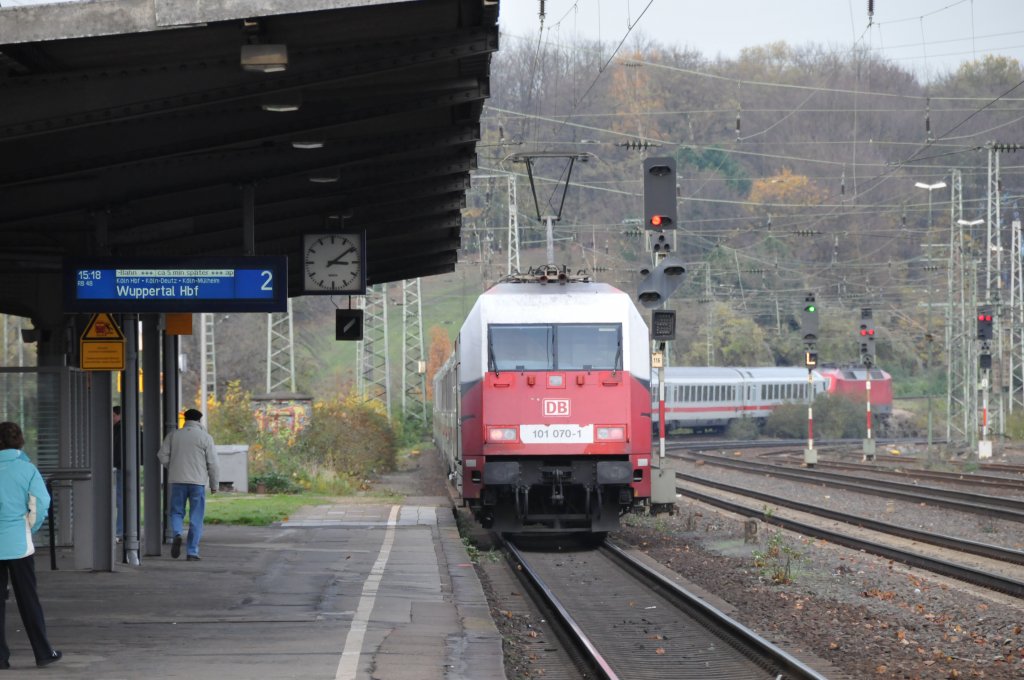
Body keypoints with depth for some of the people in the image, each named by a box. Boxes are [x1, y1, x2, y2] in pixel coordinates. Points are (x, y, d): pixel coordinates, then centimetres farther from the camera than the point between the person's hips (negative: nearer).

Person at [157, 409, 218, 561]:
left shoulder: (173, 435, 5)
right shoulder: (205, 437, -1)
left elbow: (162, 456, 2)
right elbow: (213, 463, -2)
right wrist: (214, 484, 7)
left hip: (177, 480, 2)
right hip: (198, 481, -2)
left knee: (177, 512, 12)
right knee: (196, 518, 4)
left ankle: (177, 534, -18)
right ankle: (192, 551, 1)